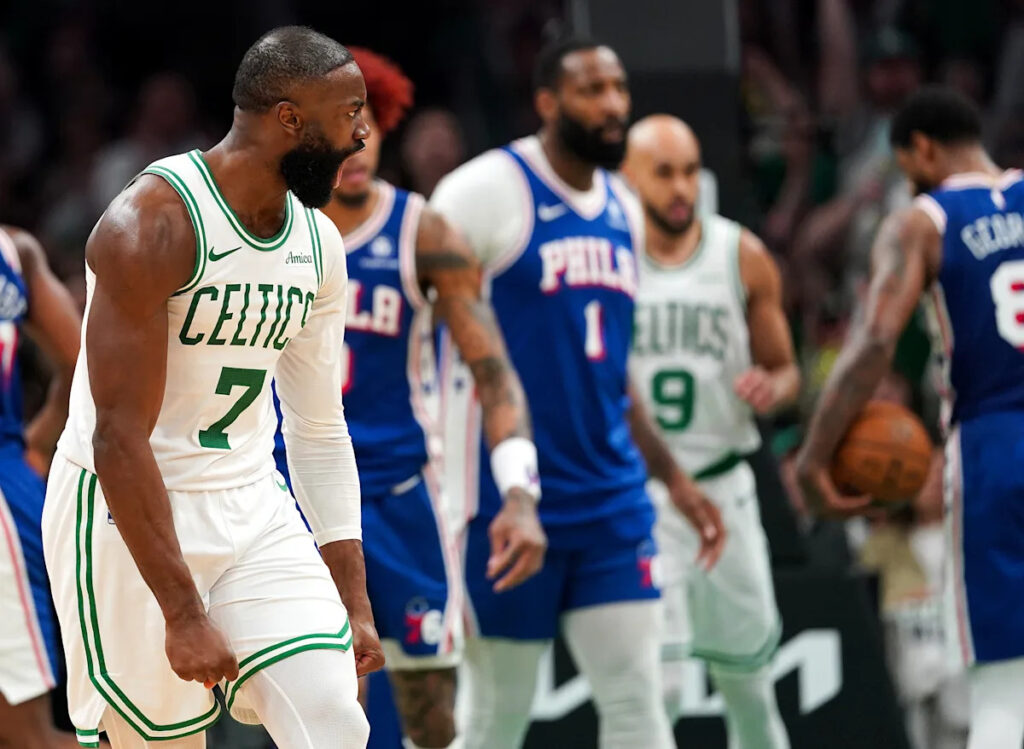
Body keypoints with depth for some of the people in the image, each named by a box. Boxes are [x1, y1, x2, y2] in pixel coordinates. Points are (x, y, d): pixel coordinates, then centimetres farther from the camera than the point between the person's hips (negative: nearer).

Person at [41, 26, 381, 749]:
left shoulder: (319, 242, 4)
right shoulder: (153, 223, -20)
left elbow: (320, 430, 12)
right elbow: (120, 439, -22)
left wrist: (354, 601, 9)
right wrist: (184, 614, -24)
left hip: (252, 510, 6)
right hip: (131, 521, -6)